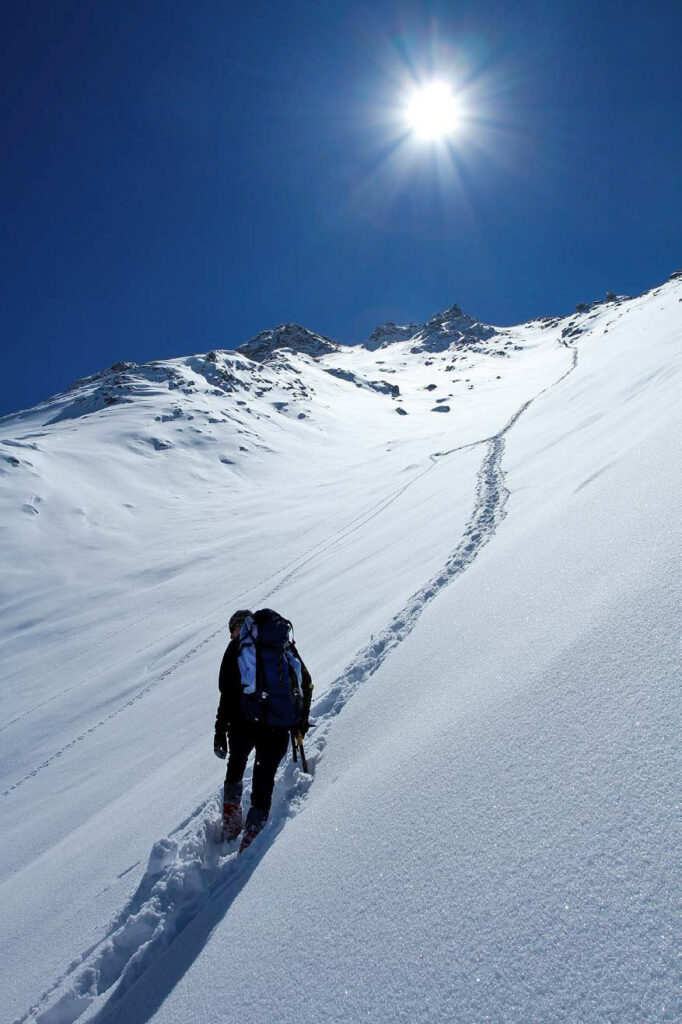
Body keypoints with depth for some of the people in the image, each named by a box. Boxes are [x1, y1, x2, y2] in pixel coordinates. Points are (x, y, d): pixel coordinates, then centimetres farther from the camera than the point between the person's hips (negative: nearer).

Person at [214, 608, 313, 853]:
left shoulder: (237, 646, -1)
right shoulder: (284, 644, 9)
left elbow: (228, 693, -8)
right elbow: (306, 683, 11)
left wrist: (220, 731, -3)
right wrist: (301, 720, 20)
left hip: (243, 723, -1)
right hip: (278, 725, 1)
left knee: (236, 766, 26)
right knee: (265, 777, 16)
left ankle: (231, 824, 27)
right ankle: (253, 831, 11)